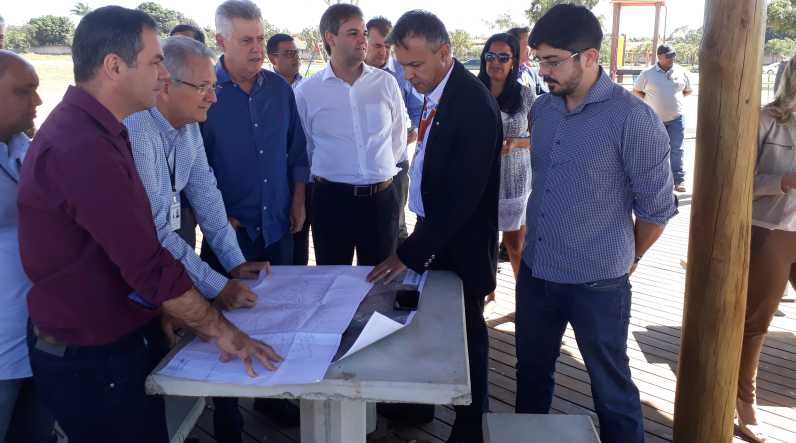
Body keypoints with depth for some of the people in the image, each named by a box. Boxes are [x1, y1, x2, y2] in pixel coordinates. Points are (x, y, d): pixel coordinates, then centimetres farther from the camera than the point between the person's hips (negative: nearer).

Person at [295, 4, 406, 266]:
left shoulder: (386, 83, 1)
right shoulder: (307, 91, -3)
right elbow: (303, 148, 9)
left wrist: (380, 171, 11)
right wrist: (323, 176, 9)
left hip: (382, 197, 1)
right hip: (331, 199, -1)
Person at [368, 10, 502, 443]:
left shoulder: (473, 103, -24)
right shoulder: (434, 92, 2)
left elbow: (463, 194, -26)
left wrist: (410, 251, -24)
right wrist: (418, 240, 9)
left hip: (461, 243, -7)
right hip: (434, 229, 7)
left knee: (463, 330, 9)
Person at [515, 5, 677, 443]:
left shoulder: (633, 119, -16)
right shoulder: (541, 108, 3)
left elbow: (656, 207, -9)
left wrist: (626, 259, 5)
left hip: (597, 283, -5)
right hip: (534, 271, 6)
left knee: (611, 387, 11)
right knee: (531, 373, 21)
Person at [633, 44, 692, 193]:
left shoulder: (682, 72, 1)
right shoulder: (648, 73, -5)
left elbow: (688, 91, 15)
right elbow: (636, 91, 5)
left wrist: (676, 99, 2)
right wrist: (649, 101, -3)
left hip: (676, 118, 1)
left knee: (676, 150, -2)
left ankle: (679, 180, 3)